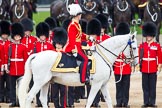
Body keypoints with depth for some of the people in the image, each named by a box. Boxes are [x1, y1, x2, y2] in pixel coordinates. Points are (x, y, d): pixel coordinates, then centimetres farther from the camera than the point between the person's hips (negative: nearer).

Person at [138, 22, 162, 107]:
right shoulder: (142, 45, 6)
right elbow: (139, 56, 5)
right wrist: (139, 65, -2)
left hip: (153, 68, -1)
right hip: (144, 68, 1)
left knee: (152, 86, 1)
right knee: (145, 86, 3)